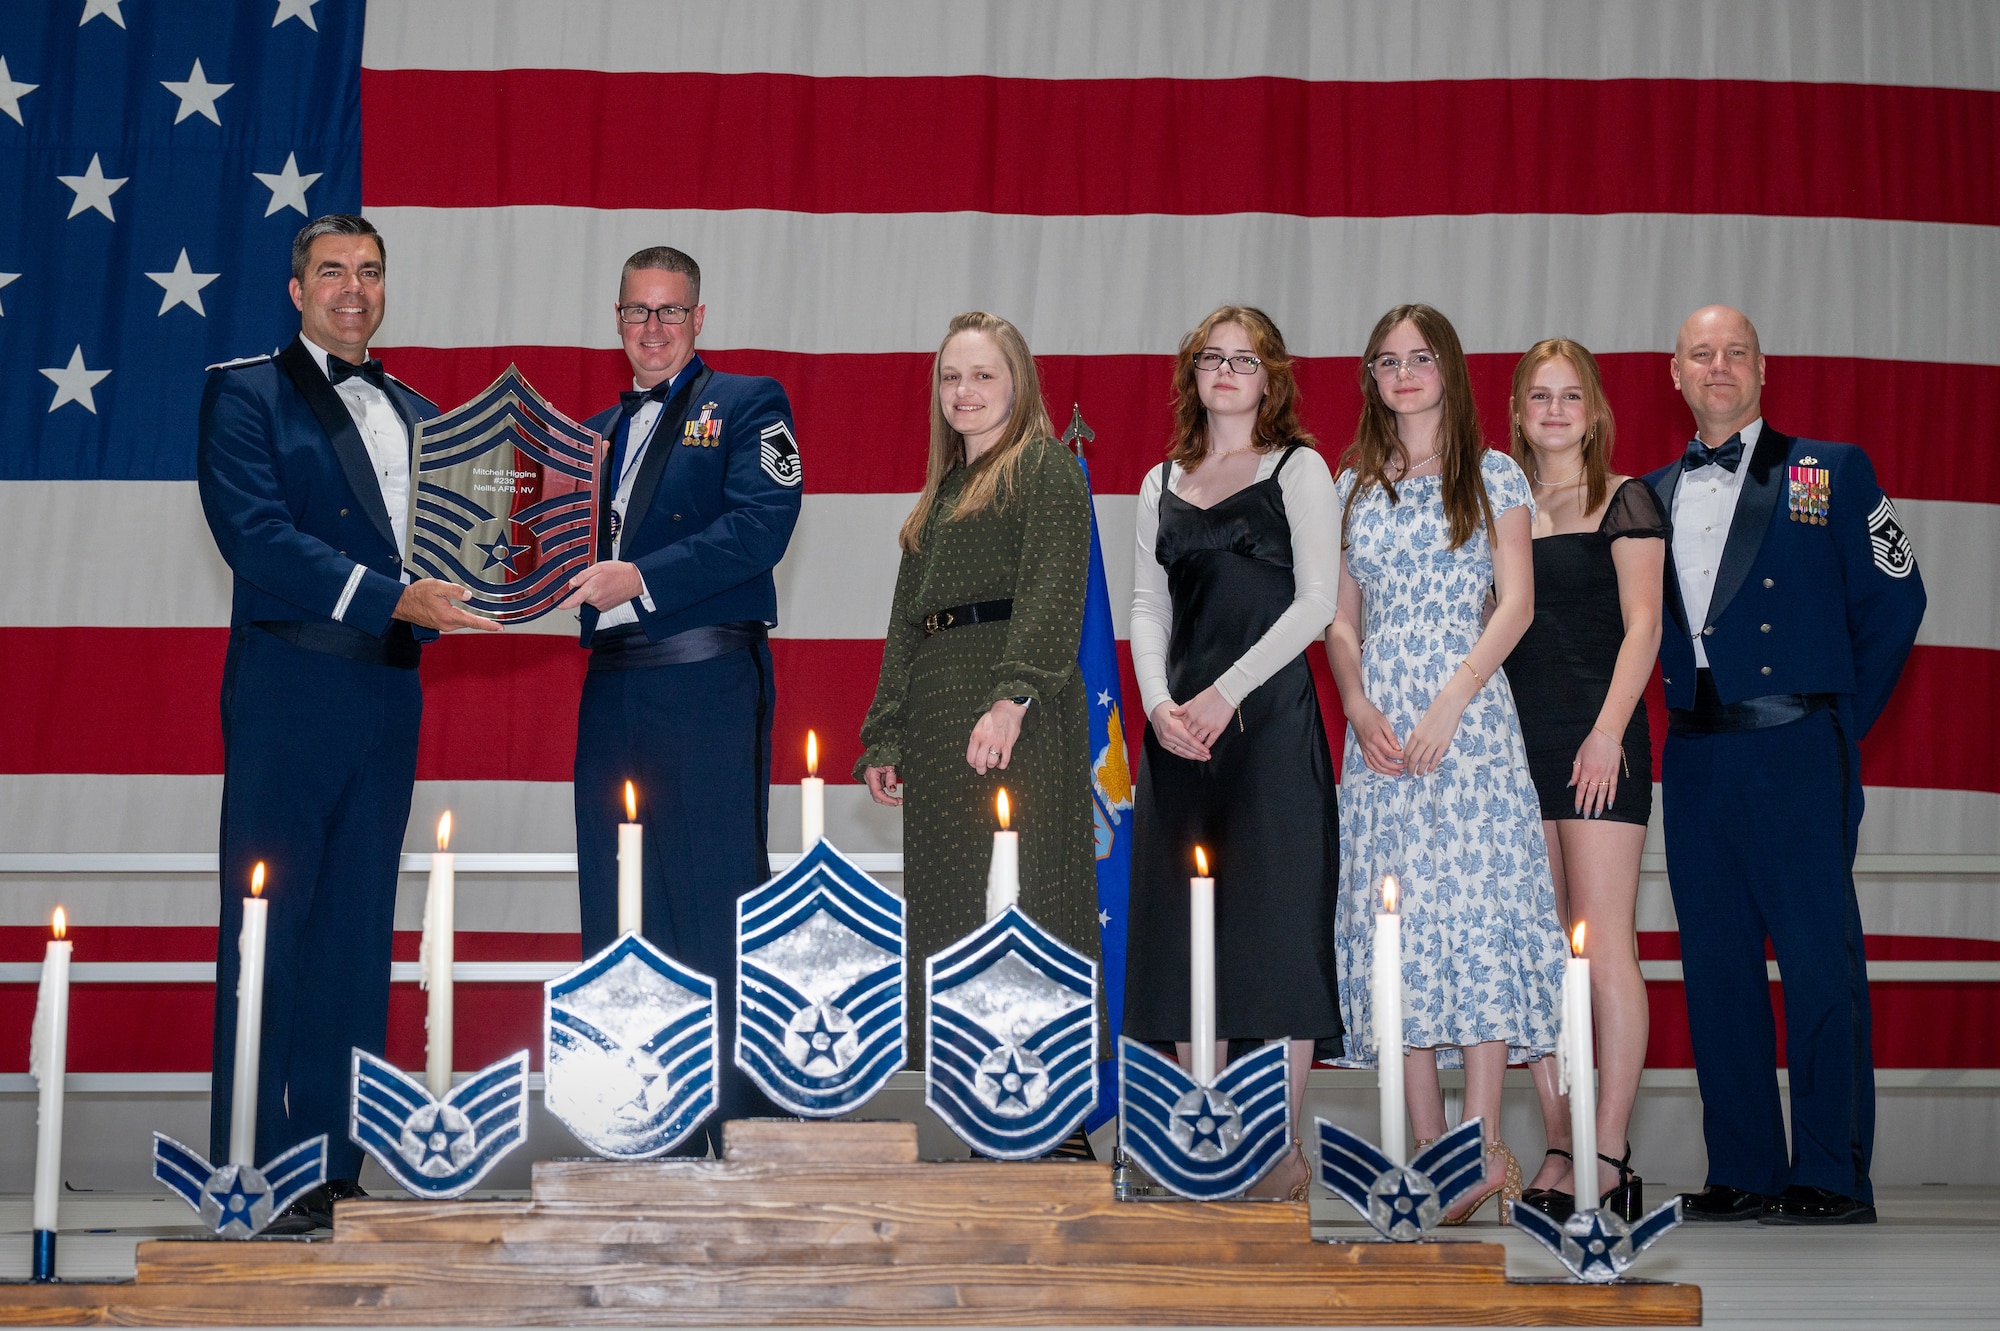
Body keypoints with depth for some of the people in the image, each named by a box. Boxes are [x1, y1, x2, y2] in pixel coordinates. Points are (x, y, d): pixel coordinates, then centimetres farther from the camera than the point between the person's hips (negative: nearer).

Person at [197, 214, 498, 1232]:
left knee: (358, 930, 7)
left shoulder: (416, 415, 20)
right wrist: (392, 597, -21)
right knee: (269, 928, -3)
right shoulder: (246, 394, 0)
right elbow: (258, 538, -13)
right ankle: (251, 1174, 3)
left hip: (388, 687, 6)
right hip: (287, 689, -6)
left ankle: (334, 1165, 13)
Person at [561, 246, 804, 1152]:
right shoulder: (597, 432, 22)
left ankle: (742, 1132, -1)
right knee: (617, 915, 7)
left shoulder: (747, 405, 4)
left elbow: (761, 526, -11)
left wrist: (641, 578, -18)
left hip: (707, 684, -6)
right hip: (612, 689, 6)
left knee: (719, 904, -6)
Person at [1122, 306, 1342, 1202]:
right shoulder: (1163, 484, 17)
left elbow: (1317, 601, -5)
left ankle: (1284, 1150, 0)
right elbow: (1148, 605, 13)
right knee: (1185, 925, 3)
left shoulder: (1297, 469, 4)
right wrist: (1159, 701, -6)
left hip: (1269, 715, -4)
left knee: (1279, 922, -6)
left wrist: (1227, 692, -12)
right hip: (1180, 724, 4)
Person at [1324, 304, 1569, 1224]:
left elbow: (1516, 604, -2)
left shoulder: (1493, 477, 6)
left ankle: (1484, 1146, -10)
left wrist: (1450, 701, -12)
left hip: (1468, 713, -3)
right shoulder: (1354, 486, 15)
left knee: (1473, 904, -11)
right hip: (1378, 725, 4)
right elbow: (1341, 619, 14)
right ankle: (1428, 1147, 3)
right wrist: (1359, 704, -3)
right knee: (1394, 913, -1)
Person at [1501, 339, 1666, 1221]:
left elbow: (1642, 626, -3)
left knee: (1604, 946, -9)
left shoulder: (1623, 502, 4)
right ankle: (1556, 1155, 9)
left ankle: (1610, 1158, -7)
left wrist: (1609, 731, -14)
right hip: (1514, 740, 5)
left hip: (1596, 735, -5)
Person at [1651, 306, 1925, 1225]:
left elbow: (1894, 599, 3)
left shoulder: (1830, 470, 4)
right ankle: (1744, 1173, 12)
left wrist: (1841, 720, 2)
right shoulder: (1653, 495, 14)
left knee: (1818, 960, -5)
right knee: (1716, 964, 5)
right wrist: (1686, 703, 8)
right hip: (1695, 757, 4)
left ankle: (1831, 1177, 0)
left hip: (1795, 752, -4)